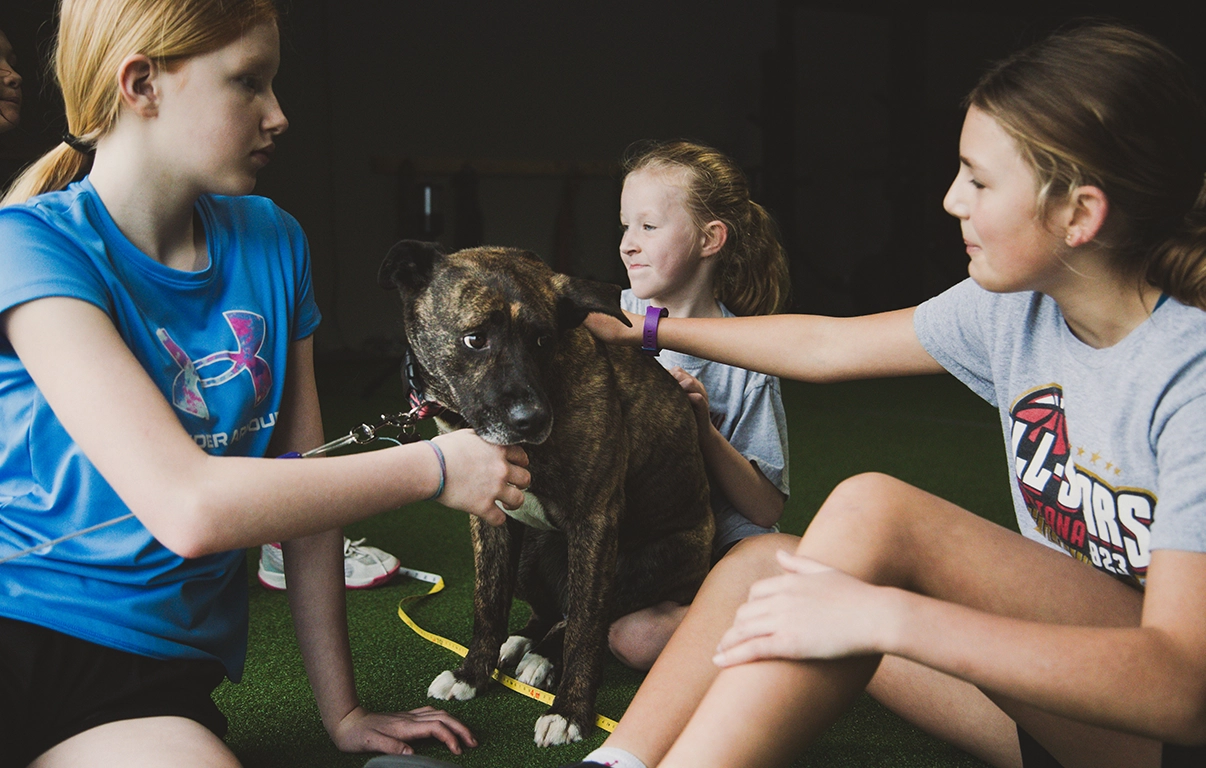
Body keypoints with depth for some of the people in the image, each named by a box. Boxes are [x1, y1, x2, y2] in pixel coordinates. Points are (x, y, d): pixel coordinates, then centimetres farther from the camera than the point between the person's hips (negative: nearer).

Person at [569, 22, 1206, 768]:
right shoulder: (1013, 309, -1)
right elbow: (825, 346, 12)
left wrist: (886, 615, -39)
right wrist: (643, 332, 20)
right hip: (1053, 702, 7)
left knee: (876, 509, -27)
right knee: (760, 561, -6)